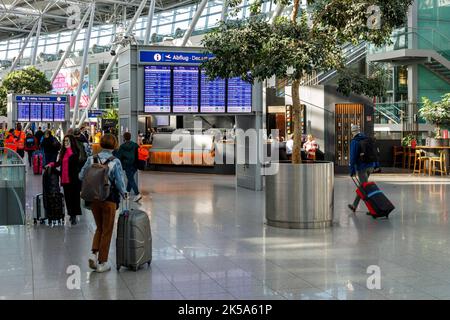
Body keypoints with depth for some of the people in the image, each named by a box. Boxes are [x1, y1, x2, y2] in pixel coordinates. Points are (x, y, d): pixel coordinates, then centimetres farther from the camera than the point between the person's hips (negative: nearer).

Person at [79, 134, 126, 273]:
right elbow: (120, 182, -13)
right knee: (107, 230, 8)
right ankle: (102, 262, 12)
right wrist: (123, 193, 7)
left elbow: (81, 176, 1)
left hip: (93, 199, 4)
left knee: (99, 228, 22)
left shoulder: (91, 159, -3)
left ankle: (94, 253, 4)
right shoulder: (115, 162, -13)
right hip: (109, 199, -4)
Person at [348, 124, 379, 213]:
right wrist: (376, 165, 18)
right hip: (370, 166, 7)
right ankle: (354, 206, 32)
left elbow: (353, 156, -16)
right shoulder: (367, 139, 8)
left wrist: (352, 170, -14)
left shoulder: (354, 142, -12)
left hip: (361, 167, -7)